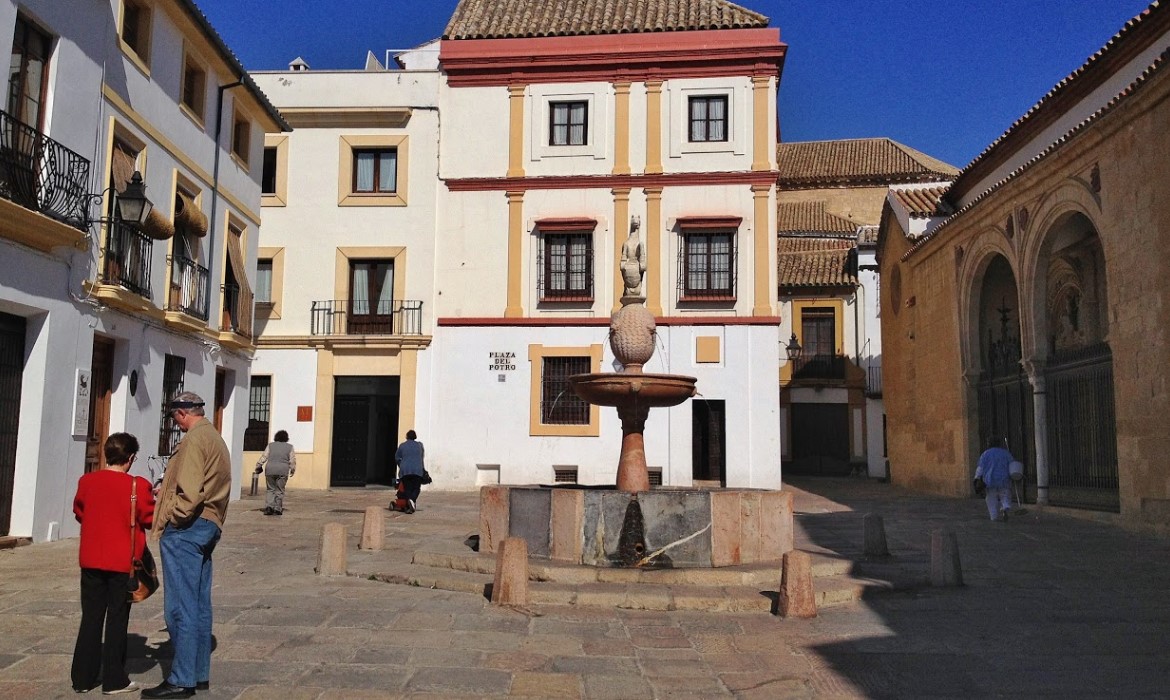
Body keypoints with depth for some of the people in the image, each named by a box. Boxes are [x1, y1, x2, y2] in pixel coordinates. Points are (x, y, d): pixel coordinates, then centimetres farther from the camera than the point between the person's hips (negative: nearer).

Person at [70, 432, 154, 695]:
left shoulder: (86, 481, 0)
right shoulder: (138, 486, -16)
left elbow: (79, 511, 14)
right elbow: (150, 519, -9)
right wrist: (154, 500, 8)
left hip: (91, 560, 4)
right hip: (123, 563, -4)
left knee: (91, 618, 13)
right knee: (117, 620, 5)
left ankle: (83, 677, 18)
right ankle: (114, 680, 11)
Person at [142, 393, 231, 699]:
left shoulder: (194, 439, -12)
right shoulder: (217, 439, 18)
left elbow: (190, 491, -22)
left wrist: (173, 517, -10)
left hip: (186, 528, -10)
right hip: (208, 526, 10)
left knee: (180, 606, -5)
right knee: (199, 605, 13)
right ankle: (200, 674, 20)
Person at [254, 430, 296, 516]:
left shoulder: (270, 445, 11)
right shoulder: (290, 447, 8)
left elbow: (264, 457, 6)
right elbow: (292, 461, 6)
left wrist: (258, 466, 13)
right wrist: (292, 470, 18)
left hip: (270, 470, 1)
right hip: (283, 470, -1)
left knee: (271, 489, 10)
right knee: (279, 490, 6)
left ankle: (269, 506, -7)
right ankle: (278, 509, 3)